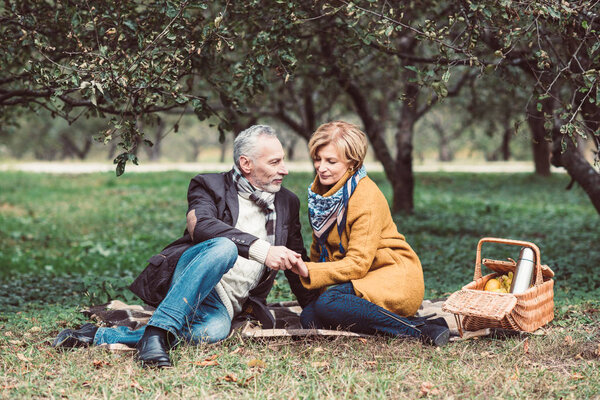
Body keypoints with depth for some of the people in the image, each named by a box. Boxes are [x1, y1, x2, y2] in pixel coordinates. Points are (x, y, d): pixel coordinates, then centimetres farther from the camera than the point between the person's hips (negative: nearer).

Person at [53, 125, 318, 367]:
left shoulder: (287, 203, 18)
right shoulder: (209, 186, 4)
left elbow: (297, 264, 27)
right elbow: (200, 225, -18)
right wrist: (261, 249, -28)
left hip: (225, 305, 3)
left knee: (213, 330, -36)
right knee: (224, 247, -37)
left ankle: (100, 335, -27)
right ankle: (156, 334, -41)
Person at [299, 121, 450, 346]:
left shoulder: (367, 198, -19)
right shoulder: (319, 190, 5)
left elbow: (358, 263, -23)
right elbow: (320, 248, 13)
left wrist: (308, 271, -32)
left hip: (396, 279, -8)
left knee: (329, 304, -32)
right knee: (309, 318, -16)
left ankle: (420, 329, -25)